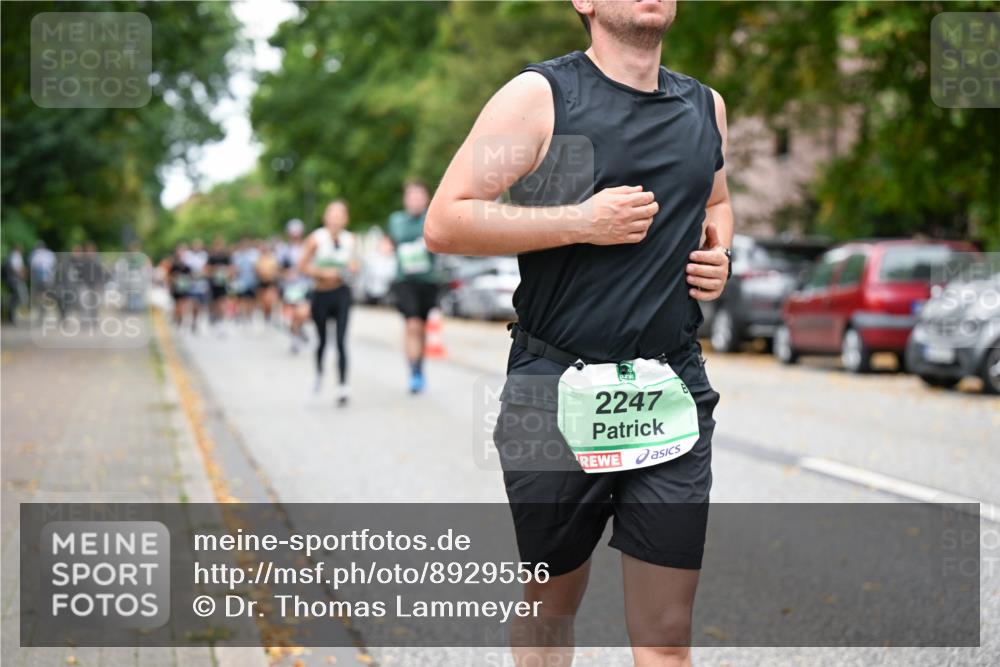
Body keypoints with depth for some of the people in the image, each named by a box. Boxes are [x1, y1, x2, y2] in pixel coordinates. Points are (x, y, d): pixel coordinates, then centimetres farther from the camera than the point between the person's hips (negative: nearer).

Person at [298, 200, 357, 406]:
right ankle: (319, 372, 43)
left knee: (341, 341, -11)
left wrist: (353, 267, -6)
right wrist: (322, 273, -18)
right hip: (321, 294, 0)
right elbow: (302, 266, -5)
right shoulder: (316, 239, -7)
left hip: (342, 294, 0)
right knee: (322, 340, 13)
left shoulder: (350, 239, 1)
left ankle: (343, 387, -13)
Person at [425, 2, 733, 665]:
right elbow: (445, 224, -11)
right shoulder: (539, 96, -5)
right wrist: (582, 222, -17)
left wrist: (718, 256, 8)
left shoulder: (705, 106, 11)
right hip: (557, 393, -3)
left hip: (673, 387, 3)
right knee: (552, 605, 14)